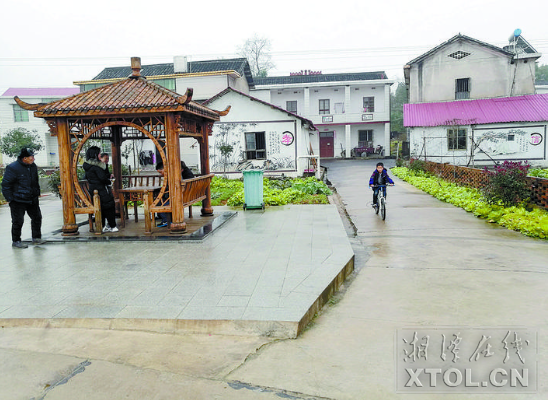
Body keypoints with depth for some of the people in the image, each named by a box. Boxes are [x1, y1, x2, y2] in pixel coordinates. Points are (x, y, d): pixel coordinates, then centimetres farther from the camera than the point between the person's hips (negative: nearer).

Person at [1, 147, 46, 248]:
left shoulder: (33, 166, 7)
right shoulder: (13, 168, -14)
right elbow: (5, 184, -10)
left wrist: (37, 193, 18)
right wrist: (10, 199, -12)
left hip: (32, 199, 7)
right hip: (18, 200, -7)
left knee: (37, 217, 9)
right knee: (18, 221, 1)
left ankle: (36, 238, 23)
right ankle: (16, 241, 15)